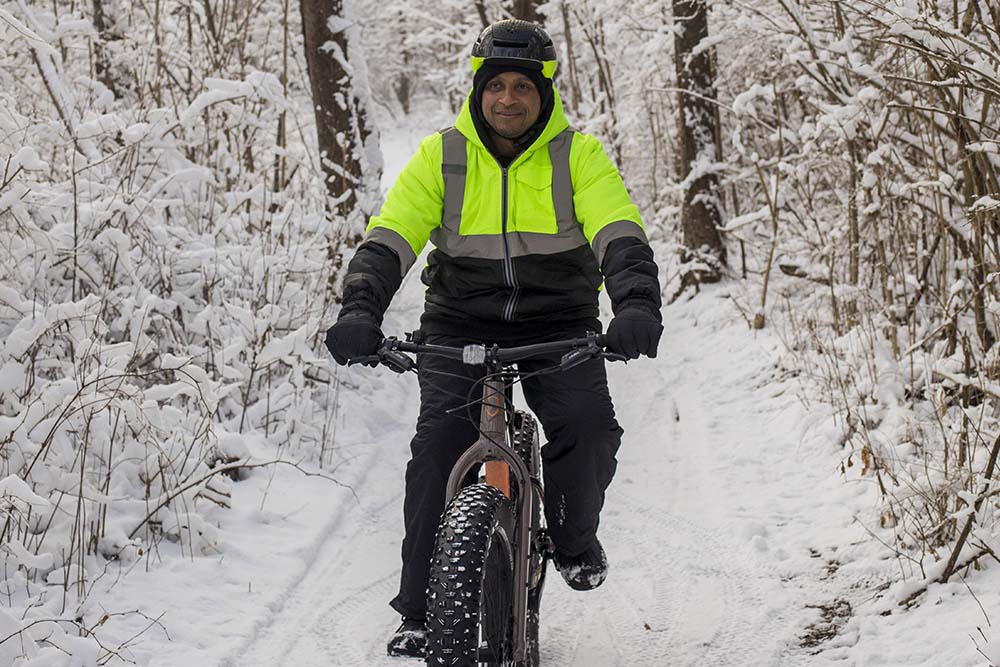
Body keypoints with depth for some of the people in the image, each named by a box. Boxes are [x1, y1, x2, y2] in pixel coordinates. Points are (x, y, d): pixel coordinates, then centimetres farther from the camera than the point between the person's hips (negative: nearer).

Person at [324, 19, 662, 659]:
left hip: (557, 325, 0)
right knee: (437, 445, -18)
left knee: (589, 427, -23)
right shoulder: (442, 156, -2)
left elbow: (620, 236, -17)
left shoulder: (578, 156, -4)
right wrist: (359, 312, -29)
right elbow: (388, 239, -11)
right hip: (461, 326, 1)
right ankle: (421, 611, -7)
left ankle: (574, 537, 10)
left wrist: (638, 305, -37)